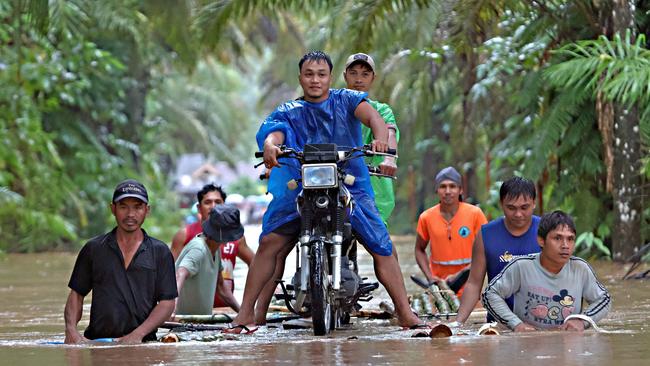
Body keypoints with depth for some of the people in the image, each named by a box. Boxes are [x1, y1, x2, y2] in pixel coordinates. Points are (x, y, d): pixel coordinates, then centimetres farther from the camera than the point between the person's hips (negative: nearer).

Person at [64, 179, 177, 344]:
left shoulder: (160, 252, 8)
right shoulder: (93, 249, 13)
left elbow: (167, 303, 4)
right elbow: (76, 294, 15)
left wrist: (138, 334, -10)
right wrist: (71, 329, -4)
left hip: (143, 343, -1)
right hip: (96, 341, 1)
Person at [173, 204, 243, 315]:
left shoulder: (215, 250, 12)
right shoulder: (198, 249, -16)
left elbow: (220, 287, 24)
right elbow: (180, 276, -32)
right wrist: (172, 306, -49)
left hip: (203, 319, 9)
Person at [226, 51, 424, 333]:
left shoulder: (346, 100, 6)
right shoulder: (288, 112, 7)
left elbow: (370, 114, -13)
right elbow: (273, 133, -14)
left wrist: (380, 137, -37)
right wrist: (270, 146, -40)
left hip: (351, 187, 0)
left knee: (382, 248, -12)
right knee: (269, 242, -15)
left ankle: (405, 313, -5)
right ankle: (246, 313, -10)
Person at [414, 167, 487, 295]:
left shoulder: (475, 214, -5)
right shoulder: (426, 218, 0)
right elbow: (419, 250, 12)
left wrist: (460, 275, -13)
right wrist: (430, 277, -3)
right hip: (439, 285, 1)